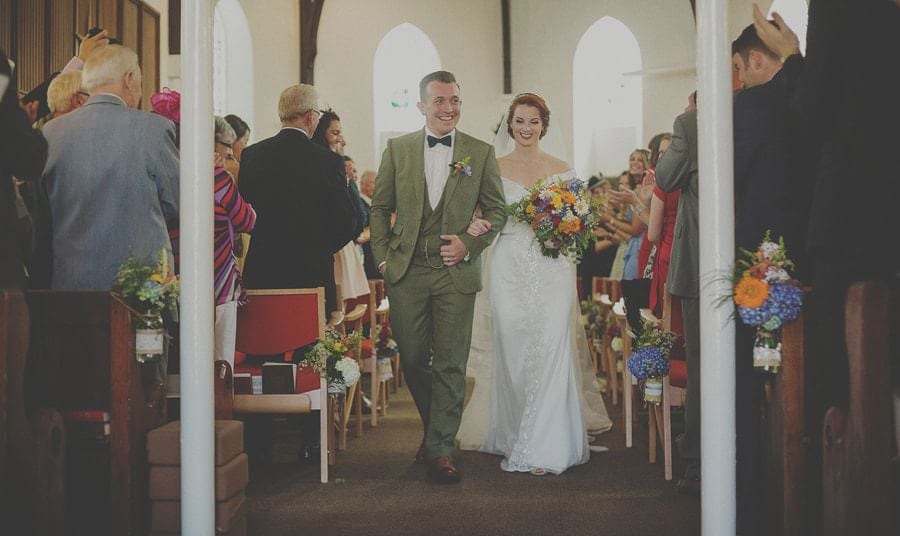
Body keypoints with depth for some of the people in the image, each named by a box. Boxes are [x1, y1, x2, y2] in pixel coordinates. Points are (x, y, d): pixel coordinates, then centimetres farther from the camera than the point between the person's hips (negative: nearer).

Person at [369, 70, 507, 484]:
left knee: (450, 364, -1)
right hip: (406, 271, 1)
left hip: (456, 272, -1)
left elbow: (497, 209, 8)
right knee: (412, 360, 8)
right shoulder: (397, 149, 6)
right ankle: (435, 429, 31)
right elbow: (380, 208, 10)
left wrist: (470, 244, -6)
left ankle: (440, 449, 8)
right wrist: (382, 257, 2)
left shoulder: (481, 152, 4)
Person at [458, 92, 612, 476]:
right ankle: (515, 440, 14)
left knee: (551, 350, -9)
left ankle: (547, 444, -3)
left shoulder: (562, 170, 9)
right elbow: (486, 218, 9)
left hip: (552, 268, 0)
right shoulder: (494, 168, 9)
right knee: (512, 352, 0)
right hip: (510, 268, 1)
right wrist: (476, 226, -12)